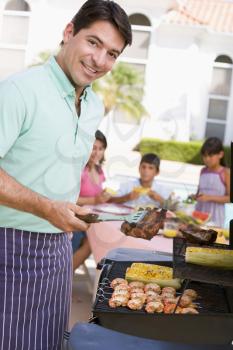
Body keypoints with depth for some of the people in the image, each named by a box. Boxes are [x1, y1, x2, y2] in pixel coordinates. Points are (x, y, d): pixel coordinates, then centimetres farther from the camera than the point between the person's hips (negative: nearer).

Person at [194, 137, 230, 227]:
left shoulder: (225, 173, -7)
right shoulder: (203, 171, 8)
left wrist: (210, 198, -19)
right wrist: (195, 197, -4)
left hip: (215, 215, -5)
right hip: (199, 212, 5)